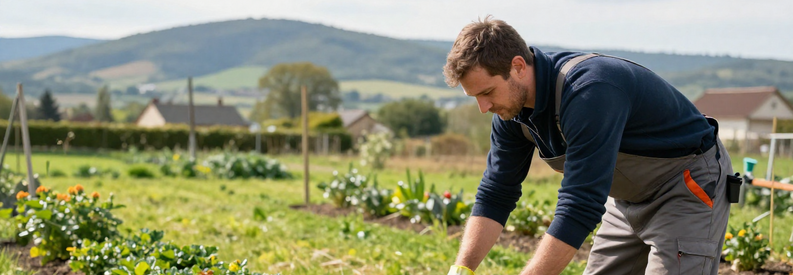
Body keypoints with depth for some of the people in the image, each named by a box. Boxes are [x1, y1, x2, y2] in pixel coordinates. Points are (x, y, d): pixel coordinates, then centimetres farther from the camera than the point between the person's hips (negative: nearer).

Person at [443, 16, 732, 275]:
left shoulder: (589, 91, -36)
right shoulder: (513, 107, -9)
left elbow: (581, 207, -39)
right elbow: (496, 192, -3)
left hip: (691, 183, -8)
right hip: (629, 198, 8)